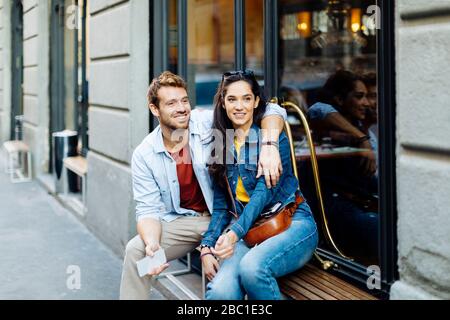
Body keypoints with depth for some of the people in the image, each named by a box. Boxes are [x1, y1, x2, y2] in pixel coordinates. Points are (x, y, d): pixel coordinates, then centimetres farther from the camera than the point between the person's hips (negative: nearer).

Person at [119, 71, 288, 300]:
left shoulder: (209, 123, -13)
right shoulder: (144, 155, -6)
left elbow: (271, 110, -12)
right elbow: (148, 210, -8)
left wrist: (270, 146, -33)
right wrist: (152, 244, -30)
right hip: (181, 221, 2)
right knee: (135, 251, -19)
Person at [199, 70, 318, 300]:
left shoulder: (274, 138, -2)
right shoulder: (221, 145, 12)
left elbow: (264, 192, -13)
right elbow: (220, 206, 11)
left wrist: (234, 233, -26)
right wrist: (207, 247, -3)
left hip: (291, 223, -2)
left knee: (252, 266, -36)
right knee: (219, 291, -30)